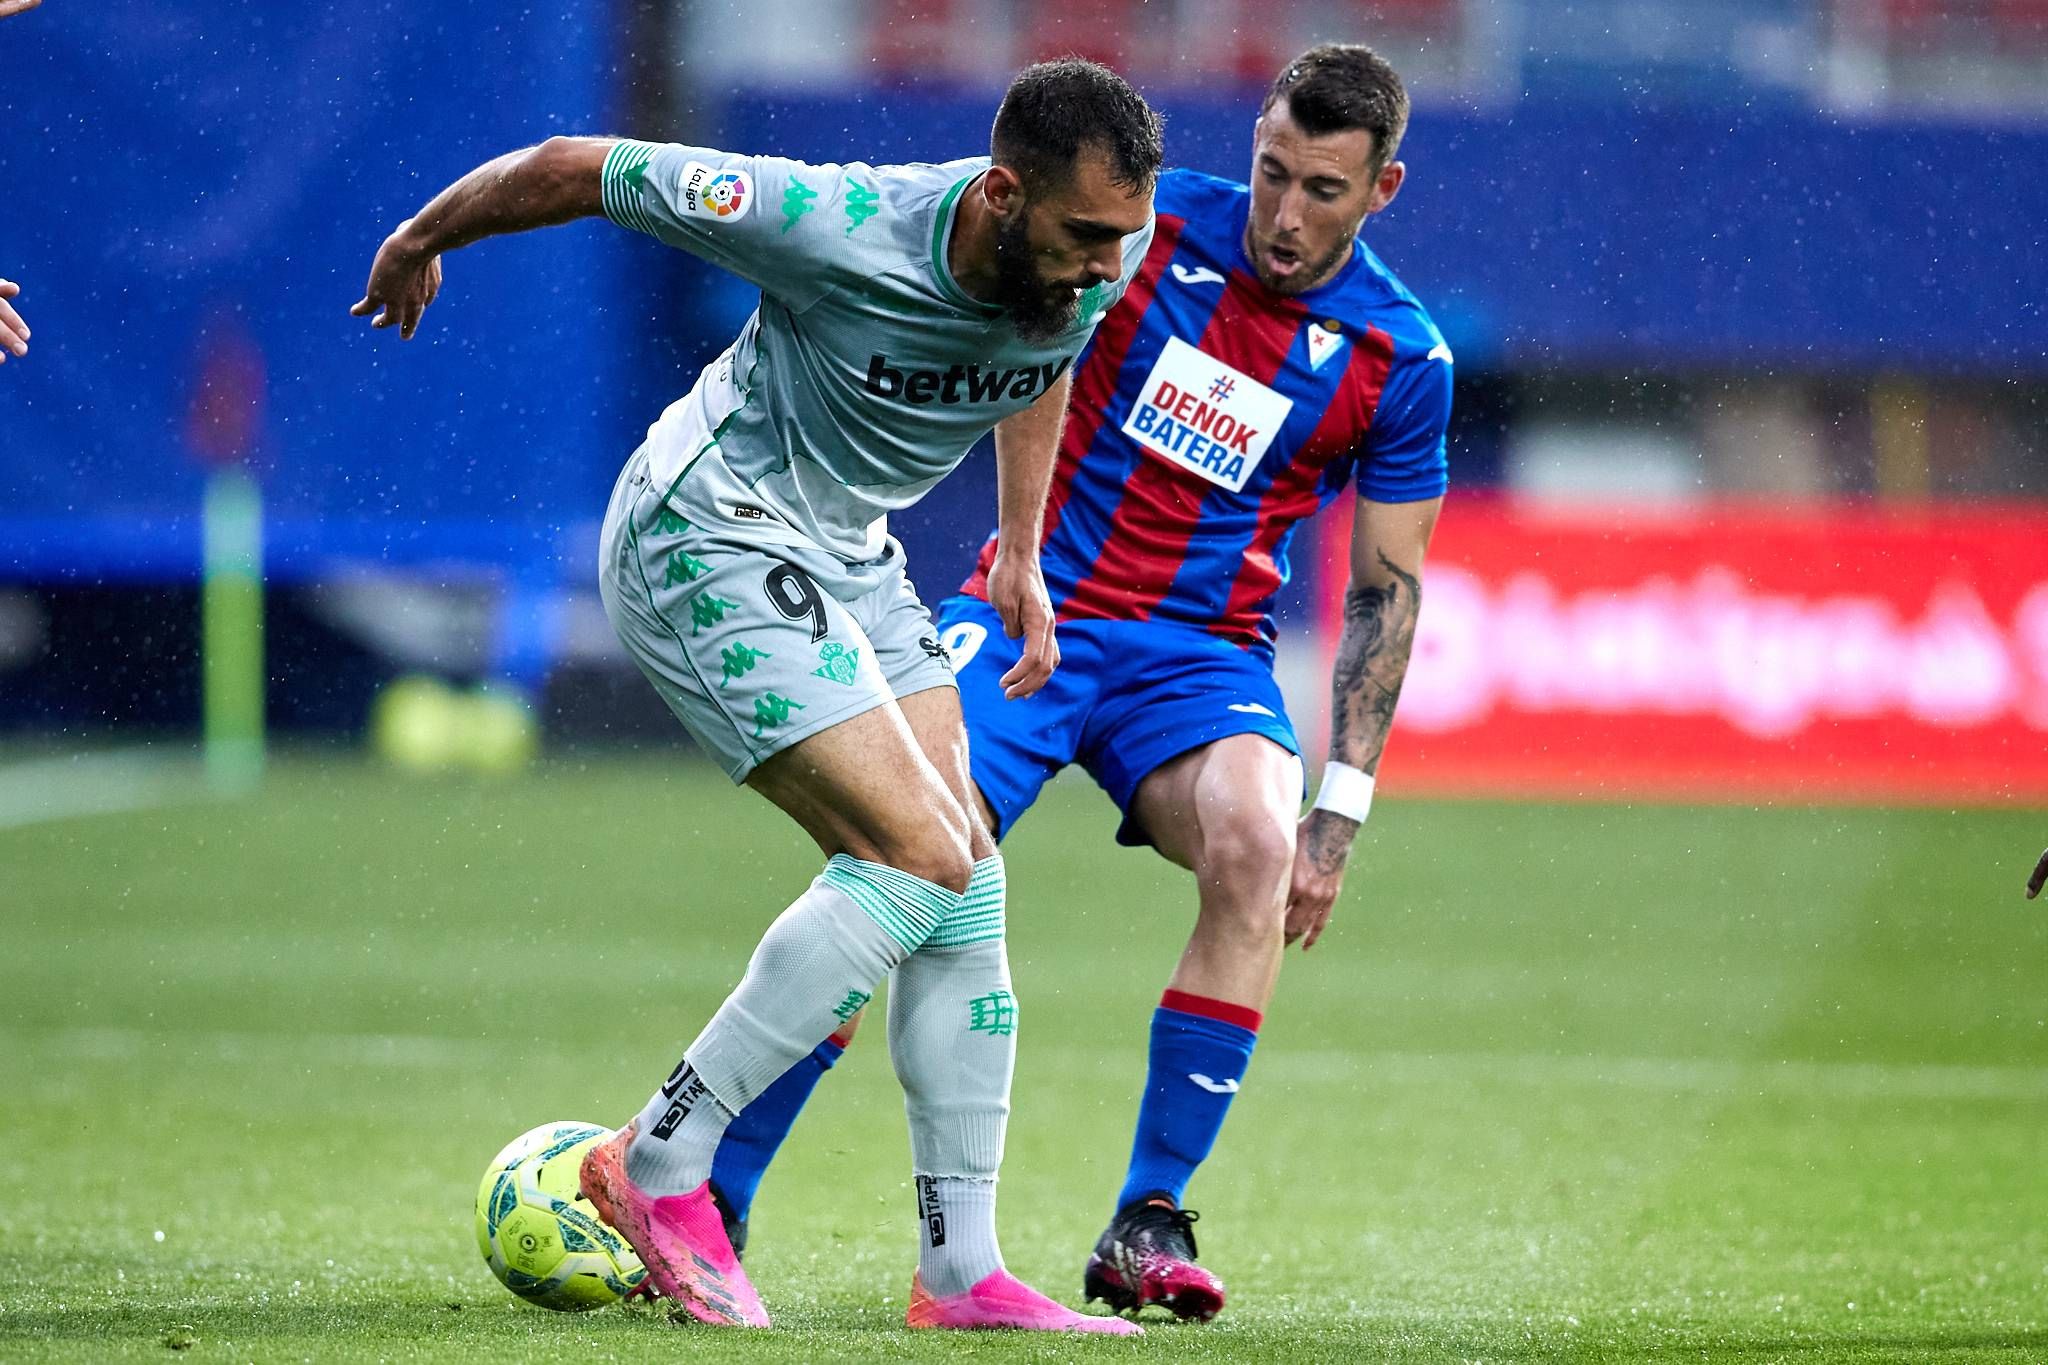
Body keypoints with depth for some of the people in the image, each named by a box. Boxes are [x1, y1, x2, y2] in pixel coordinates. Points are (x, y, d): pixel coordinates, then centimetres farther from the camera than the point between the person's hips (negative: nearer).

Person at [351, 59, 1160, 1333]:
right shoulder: (836, 228, -31)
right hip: (706, 543, -8)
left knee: (967, 891, 0)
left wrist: (1021, 553, 15)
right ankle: (663, 1163, -9)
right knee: (922, 858, -18)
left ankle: (962, 1272, 4)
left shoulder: (1098, 265, -11)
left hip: (848, 553, 8)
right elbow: (573, 171, -18)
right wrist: (420, 241, -1)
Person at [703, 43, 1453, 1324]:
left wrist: (1338, 811, -3)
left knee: (1255, 847, -30)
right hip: (1028, 617, 0)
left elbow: (1386, 593, 3)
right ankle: (711, 1203, -8)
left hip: (1203, 653, 0)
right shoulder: (1149, 225, -5)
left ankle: (1147, 1225, -21)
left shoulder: (1402, 360, -3)